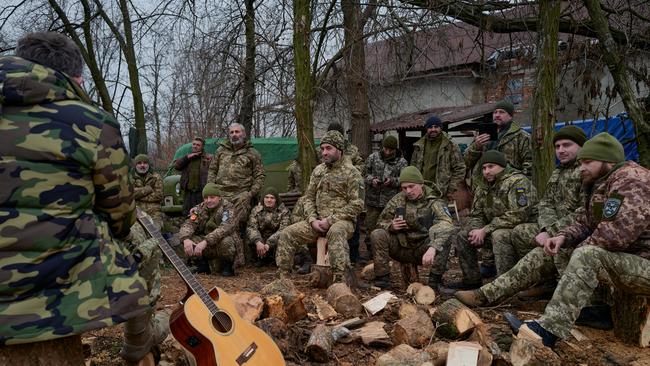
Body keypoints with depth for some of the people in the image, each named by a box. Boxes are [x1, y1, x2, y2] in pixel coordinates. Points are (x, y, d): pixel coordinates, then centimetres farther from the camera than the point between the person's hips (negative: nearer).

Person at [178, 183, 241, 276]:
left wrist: (205, 241, -43)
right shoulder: (200, 208, 2)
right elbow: (188, 225, -9)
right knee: (187, 238, -17)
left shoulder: (228, 208, -15)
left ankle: (228, 265, -7)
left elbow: (225, 228, -31)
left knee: (226, 242, -38)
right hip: (208, 247, 5)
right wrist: (186, 239, -32)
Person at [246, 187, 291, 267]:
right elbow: (251, 227, -13)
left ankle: (275, 258, 1)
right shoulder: (256, 210, 0)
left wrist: (268, 244, -34)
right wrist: (258, 242, -33)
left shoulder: (284, 211, -8)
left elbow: (283, 230, -21)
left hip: (276, 241, -1)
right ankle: (262, 258, 2)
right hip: (262, 239, 2)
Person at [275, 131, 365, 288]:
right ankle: (282, 276, -2)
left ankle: (342, 279, -44)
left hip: (342, 221, -6)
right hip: (317, 220, 6)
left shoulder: (351, 172, -5)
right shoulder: (318, 170, 14)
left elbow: (357, 205, -11)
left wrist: (330, 220, -16)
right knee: (286, 234, -10)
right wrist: (313, 219, -5)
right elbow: (309, 198, 15)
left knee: (335, 233, -41)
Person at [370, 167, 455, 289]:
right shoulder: (397, 200, 0)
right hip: (401, 248, 3)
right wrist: (391, 226, -18)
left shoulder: (433, 202, -11)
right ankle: (382, 276, -14)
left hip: (423, 250, -2)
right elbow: (381, 222, 8)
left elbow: (447, 225, -31)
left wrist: (433, 248, -47)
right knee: (377, 234, -21)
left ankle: (435, 279, -17)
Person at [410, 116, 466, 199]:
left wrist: (452, 189, -6)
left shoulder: (451, 146, 0)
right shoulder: (419, 146, 14)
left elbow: (459, 169, -1)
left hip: (441, 192, -4)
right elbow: (413, 167, 22)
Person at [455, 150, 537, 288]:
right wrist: (476, 230, -12)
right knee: (463, 235, -3)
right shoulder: (485, 188, 11)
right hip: (496, 229, 8)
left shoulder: (517, 181, -15)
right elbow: (475, 215, 14)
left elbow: (518, 215, -26)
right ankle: (471, 281, 5)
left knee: (499, 235, -37)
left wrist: (485, 230, -24)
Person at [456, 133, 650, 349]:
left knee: (587, 255, -37)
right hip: (618, 258, 10)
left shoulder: (630, 179, -20)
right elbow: (583, 222, 13)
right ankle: (486, 295, -1)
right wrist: (563, 237, -8)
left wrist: (580, 247, -15)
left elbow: (616, 233, -31)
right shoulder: (601, 184, 13)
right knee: (545, 253, 4)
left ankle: (549, 330, -44)